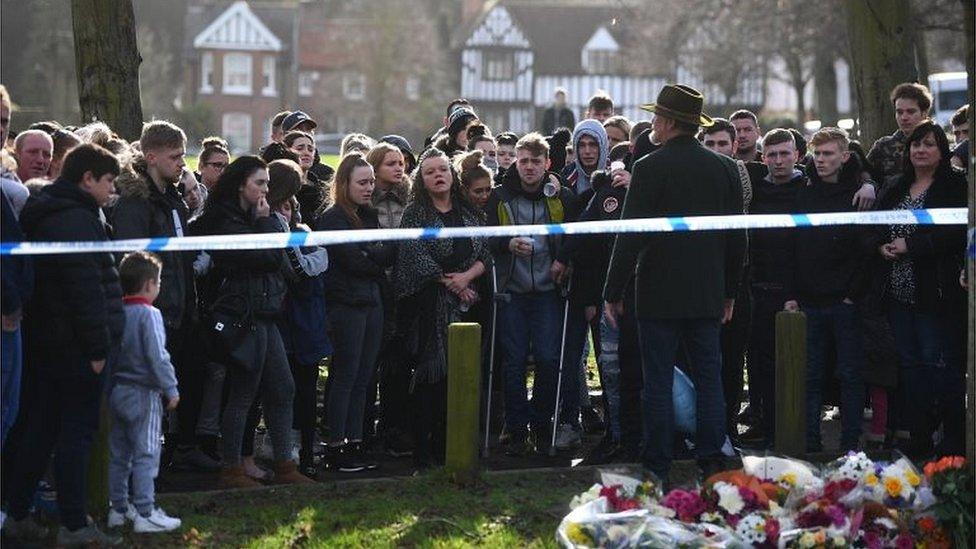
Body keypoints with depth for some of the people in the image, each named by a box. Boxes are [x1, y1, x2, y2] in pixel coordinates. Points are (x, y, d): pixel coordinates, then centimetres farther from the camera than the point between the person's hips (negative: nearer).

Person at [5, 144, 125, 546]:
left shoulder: (44, 215, 16)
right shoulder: (76, 220, -17)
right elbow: (86, 287, -22)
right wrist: (98, 346, -19)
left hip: (47, 342, 10)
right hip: (76, 344, -10)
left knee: (41, 427, 14)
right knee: (77, 430, -5)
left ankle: (17, 515, 18)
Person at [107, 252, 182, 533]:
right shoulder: (149, 314, -13)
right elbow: (157, 357, -18)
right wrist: (171, 389, -11)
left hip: (117, 391, 7)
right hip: (143, 393, -7)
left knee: (119, 455, 13)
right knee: (146, 454, -5)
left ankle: (118, 509, 19)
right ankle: (145, 513, -7)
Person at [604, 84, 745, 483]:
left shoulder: (649, 169, -10)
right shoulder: (725, 169, 6)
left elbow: (631, 236, -11)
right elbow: (737, 237, 11)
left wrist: (614, 293, -5)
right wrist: (729, 292, 20)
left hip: (659, 295, -4)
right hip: (708, 295, 4)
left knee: (658, 381, -1)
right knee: (709, 379, 8)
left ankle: (656, 468, 0)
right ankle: (712, 462, 7)